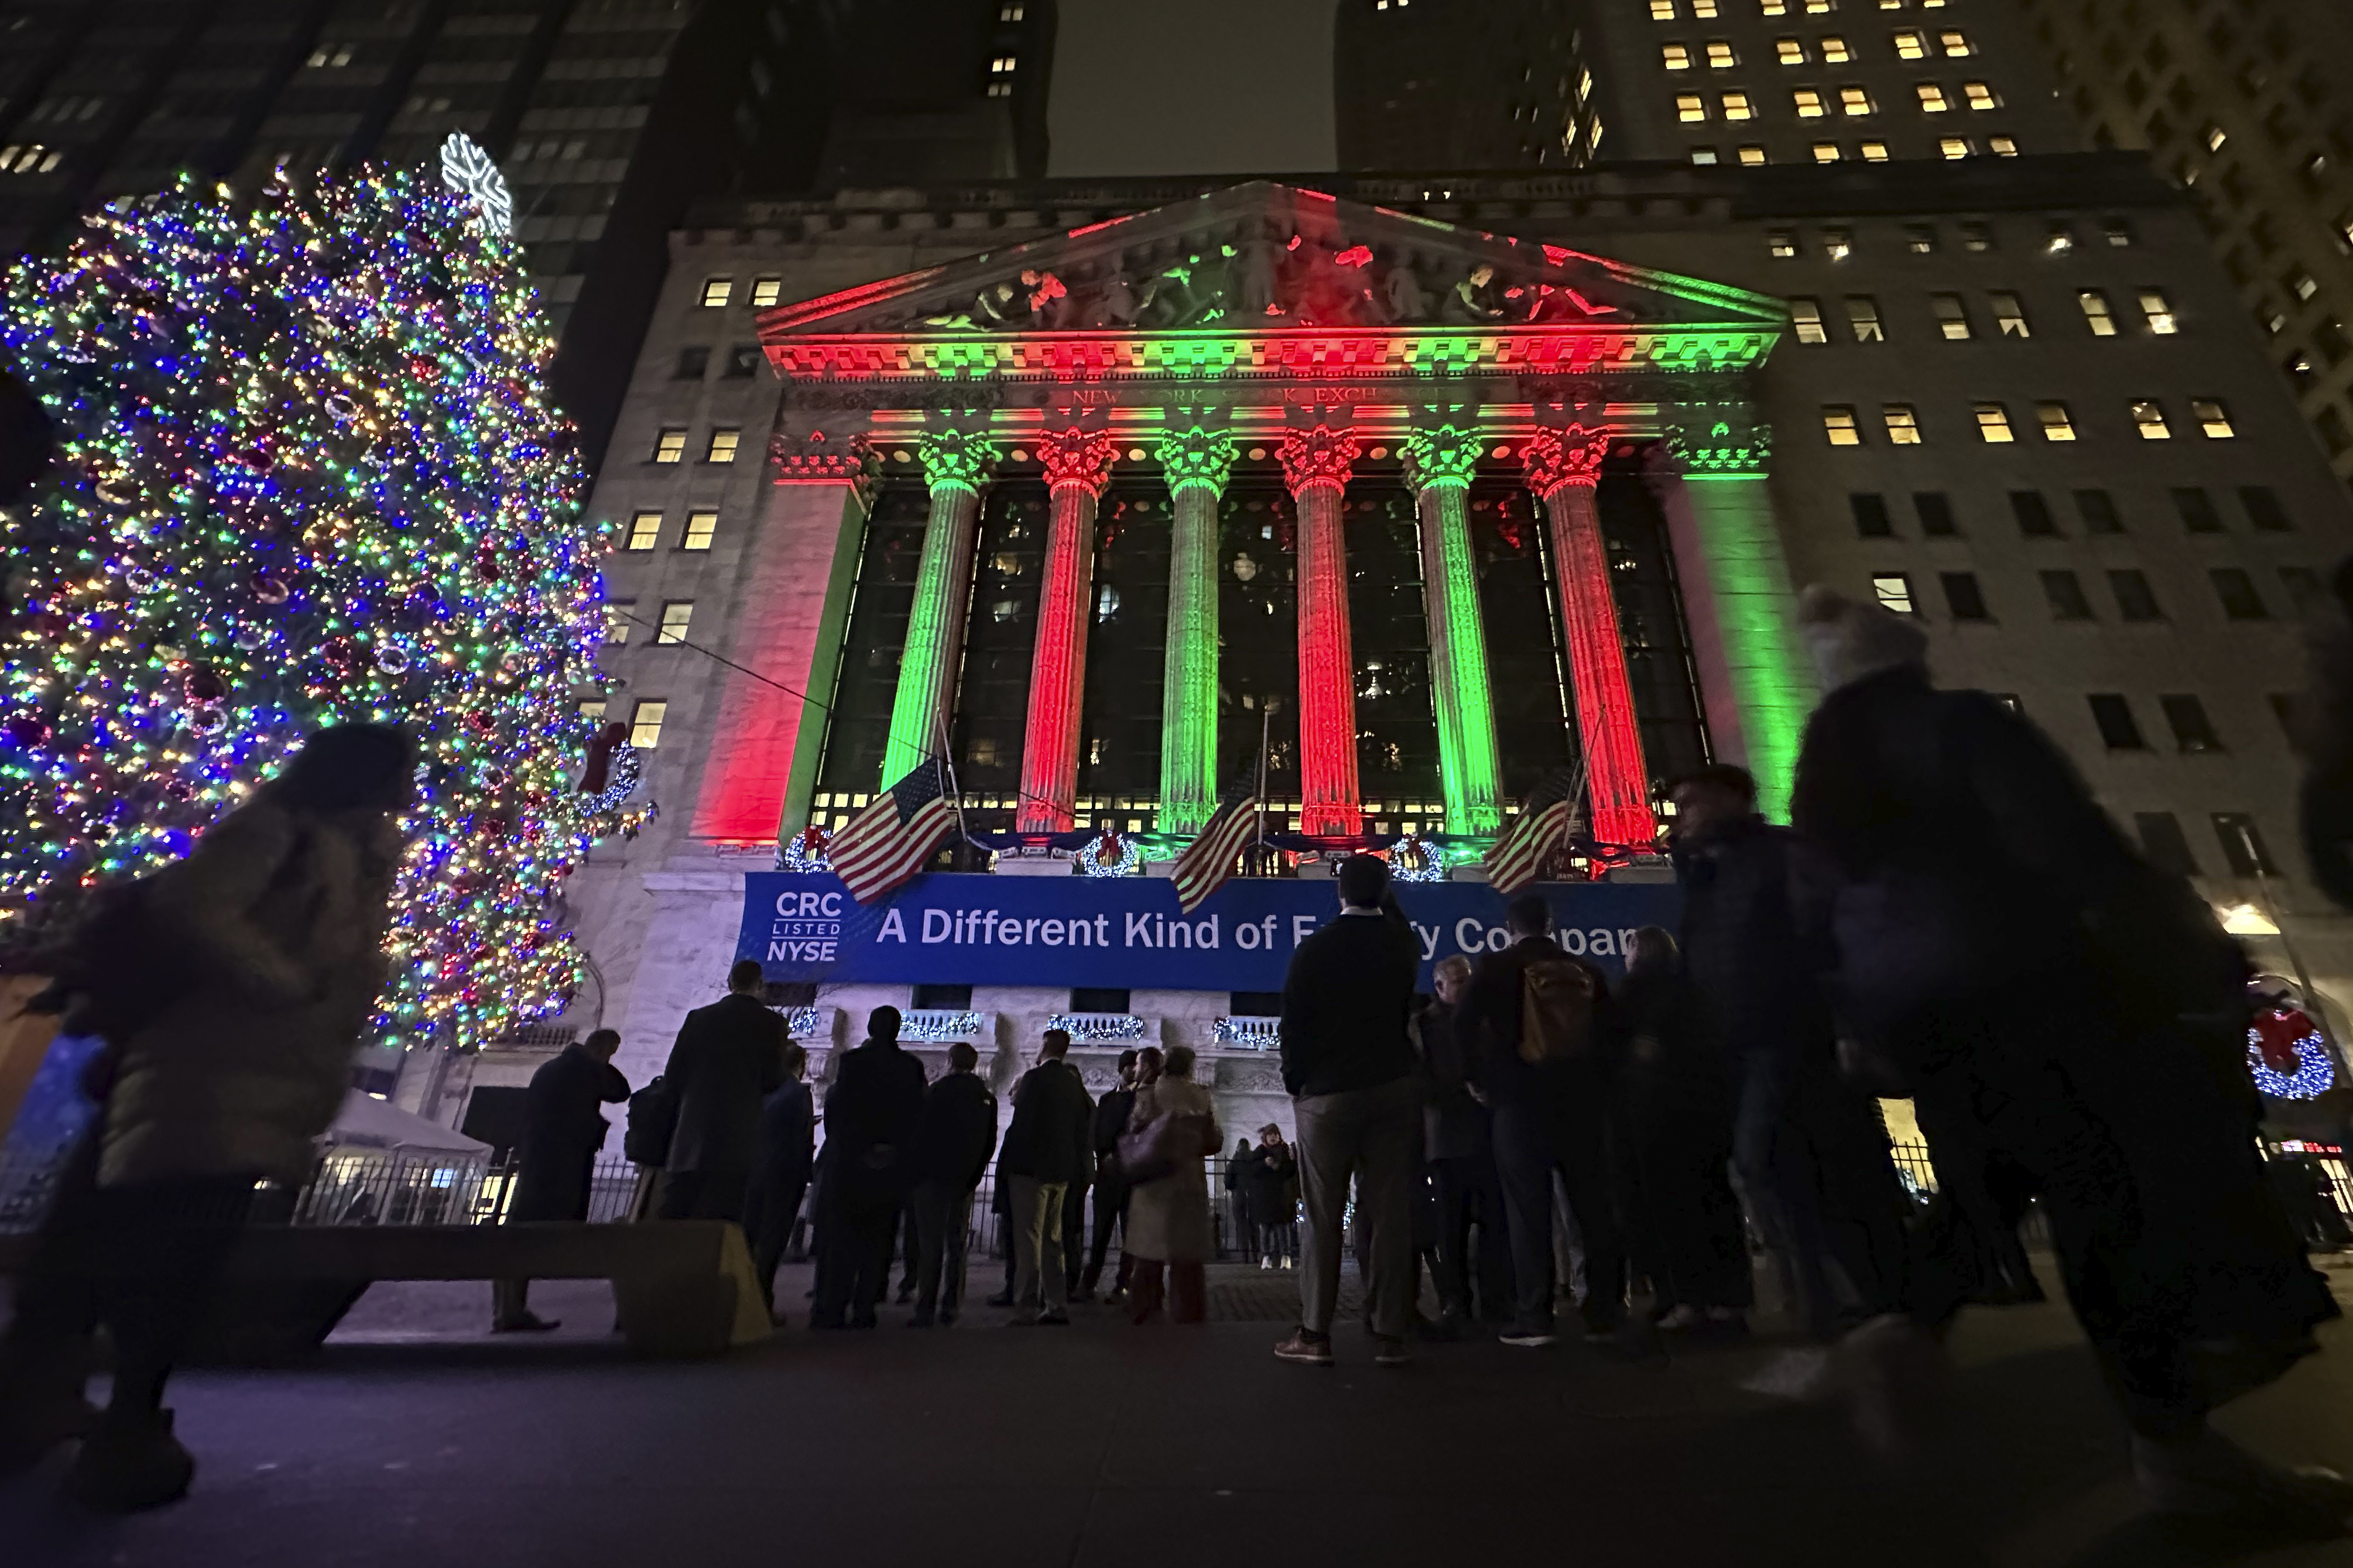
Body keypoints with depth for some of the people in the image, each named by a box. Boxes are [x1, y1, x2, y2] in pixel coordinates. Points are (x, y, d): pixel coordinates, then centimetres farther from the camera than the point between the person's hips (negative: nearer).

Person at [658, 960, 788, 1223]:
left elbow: (672, 1077, 6)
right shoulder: (770, 1022, -1)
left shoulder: (699, 1017, 7)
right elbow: (774, 1080, -4)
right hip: (738, 1139, -3)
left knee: (672, 1219, 8)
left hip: (691, 1137, 3)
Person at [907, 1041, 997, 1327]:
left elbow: (921, 1135, -7)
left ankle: (925, 1311, -4)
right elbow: (989, 1144, 9)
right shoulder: (987, 1098, 8)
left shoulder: (937, 1091, -8)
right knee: (957, 1245, 11)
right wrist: (973, 1178, 14)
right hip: (965, 1181, 5)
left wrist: (913, 1175, 1)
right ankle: (951, 1308, 14)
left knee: (930, 1245, -3)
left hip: (934, 1178, -5)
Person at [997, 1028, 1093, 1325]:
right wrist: (1076, 1164, 19)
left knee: (1028, 1240, -4)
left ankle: (1024, 1308, -4)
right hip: (1062, 1170, 7)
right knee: (1052, 1240, 14)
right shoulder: (1074, 1082, 9)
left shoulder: (1035, 1077, -10)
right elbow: (1084, 1123, 12)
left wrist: (1006, 1165, -7)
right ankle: (1056, 1306, 16)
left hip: (1031, 1167, -7)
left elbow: (1021, 1123, -14)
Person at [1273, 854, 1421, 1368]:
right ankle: (1389, 1334, 10)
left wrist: (1295, 1082, 6)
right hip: (1394, 1090, 3)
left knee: (1324, 1219, 4)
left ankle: (1315, 1333, 7)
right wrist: (1380, 903, 29)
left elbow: (1293, 1025, -8)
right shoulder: (1403, 943, 2)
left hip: (1328, 1094, -2)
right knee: (1392, 1214, 6)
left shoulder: (1314, 949, -8)